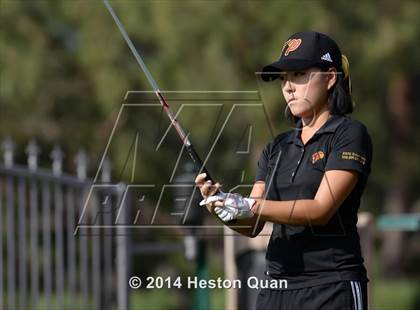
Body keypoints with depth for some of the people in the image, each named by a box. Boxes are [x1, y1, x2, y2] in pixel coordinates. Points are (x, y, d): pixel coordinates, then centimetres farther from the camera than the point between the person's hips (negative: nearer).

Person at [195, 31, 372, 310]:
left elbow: (321, 209, -14)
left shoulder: (350, 134, -3)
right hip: (277, 285, 5)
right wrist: (219, 205, -12)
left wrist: (250, 207, -22)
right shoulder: (277, 148, 16)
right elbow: (252, 227, 8)